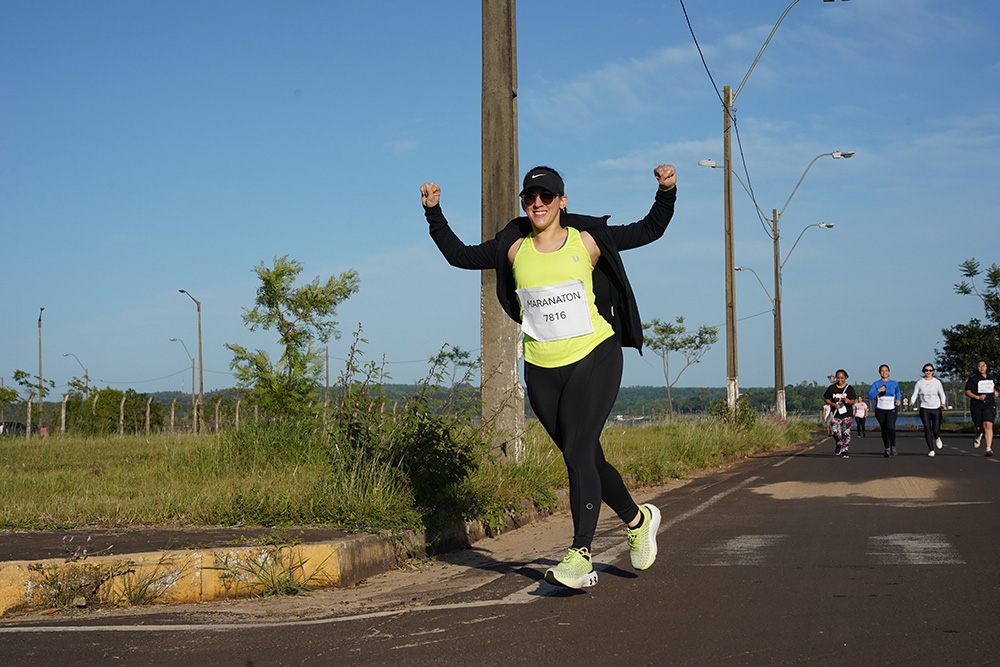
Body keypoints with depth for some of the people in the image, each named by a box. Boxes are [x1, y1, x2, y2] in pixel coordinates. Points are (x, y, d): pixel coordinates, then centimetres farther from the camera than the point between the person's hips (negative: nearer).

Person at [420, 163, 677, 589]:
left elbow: (650, 230, 3)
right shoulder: (514, 249, 6)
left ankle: (580, 556, -21)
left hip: (594, 358, -4)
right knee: (585, 459, 11)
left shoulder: (586, 241, 0)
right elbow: (459, 255, 14)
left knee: (577, 452, -17)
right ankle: (637, 519, 35)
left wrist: (666, 193, -11)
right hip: (542, 370, 4)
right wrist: (434, 214, 6)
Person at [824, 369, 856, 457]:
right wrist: (834, 404, -8)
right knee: (836, 432, -9)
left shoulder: (849, 388, 2)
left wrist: (849, 401, -25)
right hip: (835, 414, 1)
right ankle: (839, 445, 21)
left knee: (846, 433, -6)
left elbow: (852, 401, -1)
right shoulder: (831, 388, 4)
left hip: (847, 414, -1)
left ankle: (844, 450, 6)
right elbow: (826, 399, 9)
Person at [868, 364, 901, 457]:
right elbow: (870, 396, -9)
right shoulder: (876, 384, 1)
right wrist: (878, 390, -20)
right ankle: (887, 449, 21)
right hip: (880, 410, 1)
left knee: (891, 427, -23)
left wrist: (898, 400, 12)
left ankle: (893, 447, -11)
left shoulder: (894, 383, 7)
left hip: (891, 410, -1)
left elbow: (897, 392, 30)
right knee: (884, 430, 6)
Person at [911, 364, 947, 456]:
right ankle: (931, 450, -2)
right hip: (924, 409, 0)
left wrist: (943, 404, -8)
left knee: (936, 430, -4)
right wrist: (912, 402, -17)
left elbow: (942, 395, 9)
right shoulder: (919, 383, 4)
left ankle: (937, 438, 34)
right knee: (927, 429, -9)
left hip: (936, 408, 0)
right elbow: (914, 395, 4)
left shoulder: (937, 382, 3)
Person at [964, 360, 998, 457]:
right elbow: (967, 392, -4)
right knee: (979, 428, 5)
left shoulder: (991, 378, 14)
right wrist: (977, 397, -18)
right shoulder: (973, 378, -1)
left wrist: (995, 392, 10)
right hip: (976, 405, -1)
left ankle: (989, 449, -24)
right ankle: (978, 438, 44)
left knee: (988, 425, -19)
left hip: (989, 405, 1)